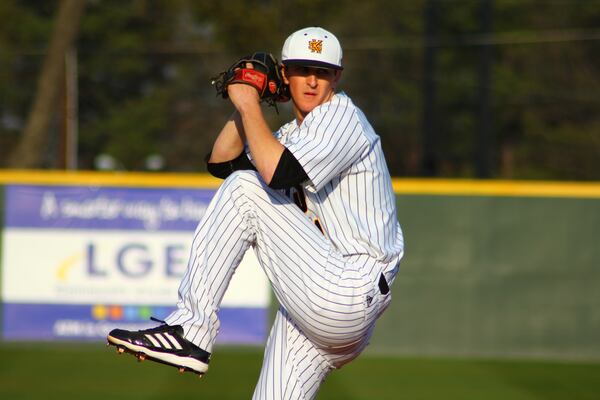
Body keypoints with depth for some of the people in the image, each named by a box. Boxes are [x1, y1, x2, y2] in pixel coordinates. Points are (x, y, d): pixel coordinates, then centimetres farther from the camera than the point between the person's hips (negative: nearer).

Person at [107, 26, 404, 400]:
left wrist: (250, 107, -10)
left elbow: (279, 174, -22)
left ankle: (190, 330, -17)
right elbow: (222, 162, 22)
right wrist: (245, 103, 10)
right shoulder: (293, 134, 23)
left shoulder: (342, 115, -6)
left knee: (245, 188, -13)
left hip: (348, 294, -9)